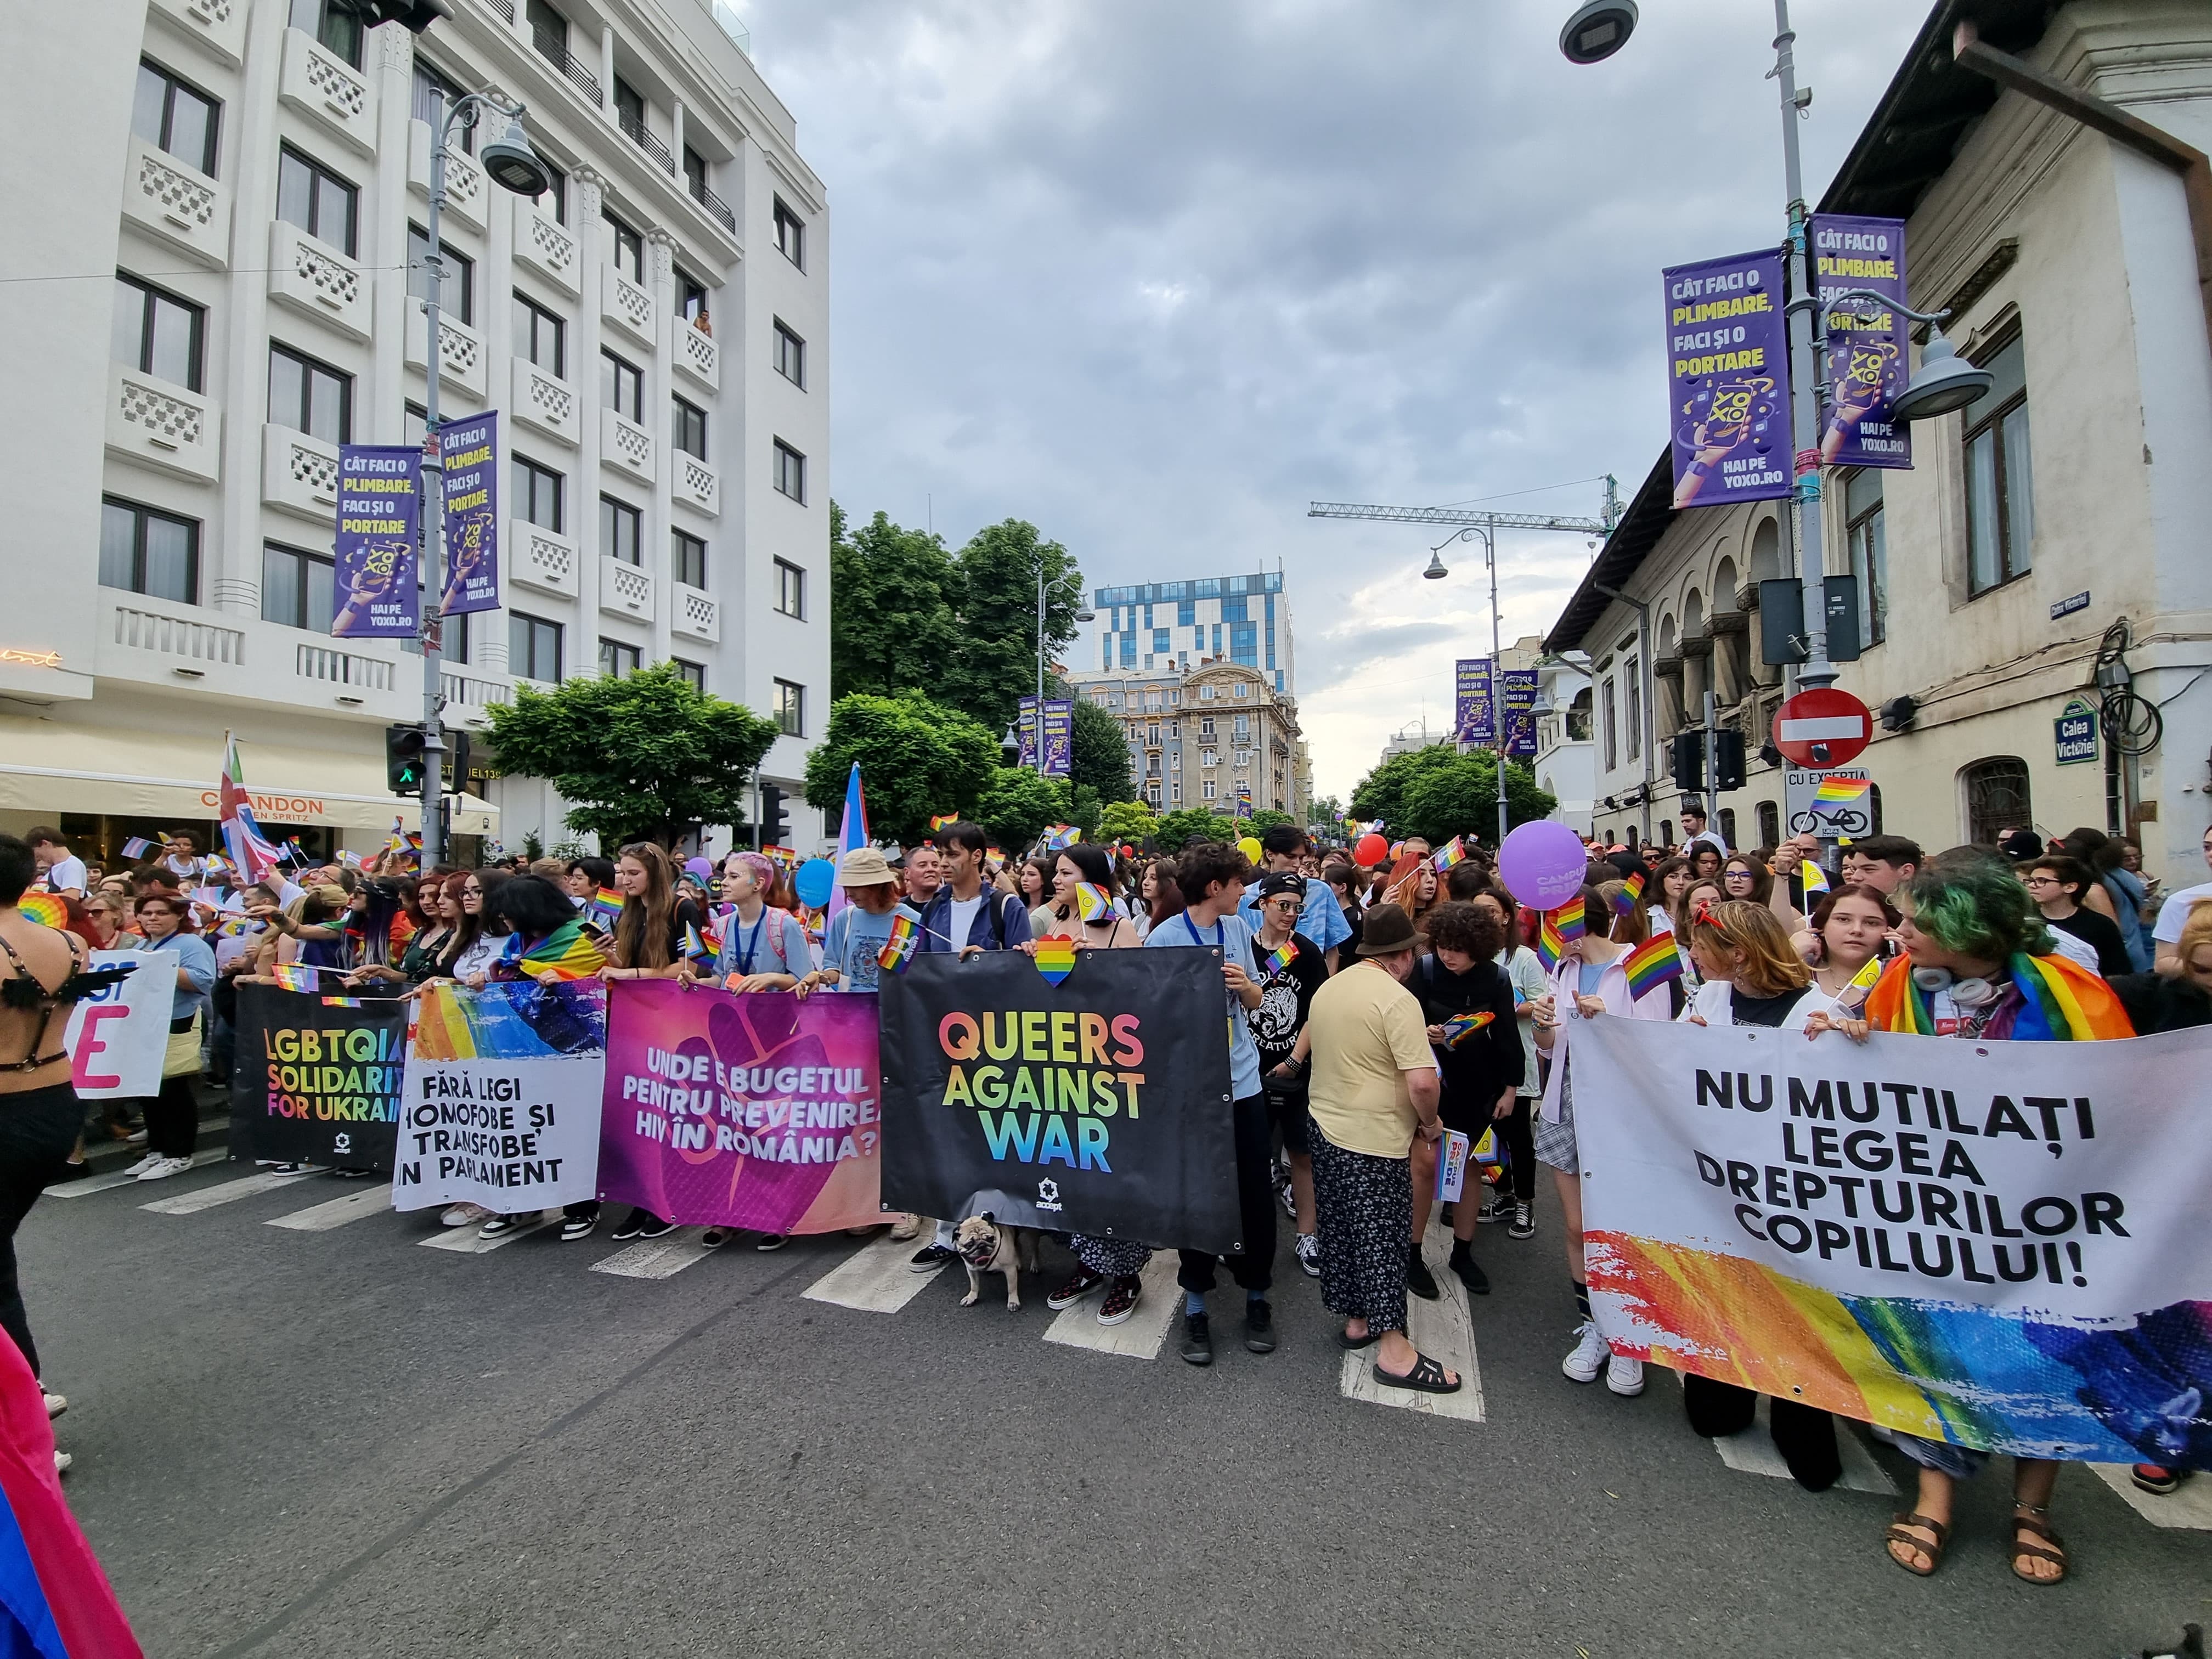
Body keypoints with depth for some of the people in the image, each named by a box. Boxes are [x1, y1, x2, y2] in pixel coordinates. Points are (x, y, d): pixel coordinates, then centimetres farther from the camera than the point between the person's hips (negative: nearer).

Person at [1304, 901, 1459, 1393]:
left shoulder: (1327, 988, 6)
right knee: (1382, 1237, 3)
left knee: (1340, 1229, 17)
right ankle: (1393, 1350, 12)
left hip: (1325, 1127, 8)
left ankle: (1357, 1320, 31)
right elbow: (1422, 1082, -23)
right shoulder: (1398, 999, -19)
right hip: (1374, 1139, -7)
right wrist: (1431, 1123, -5)